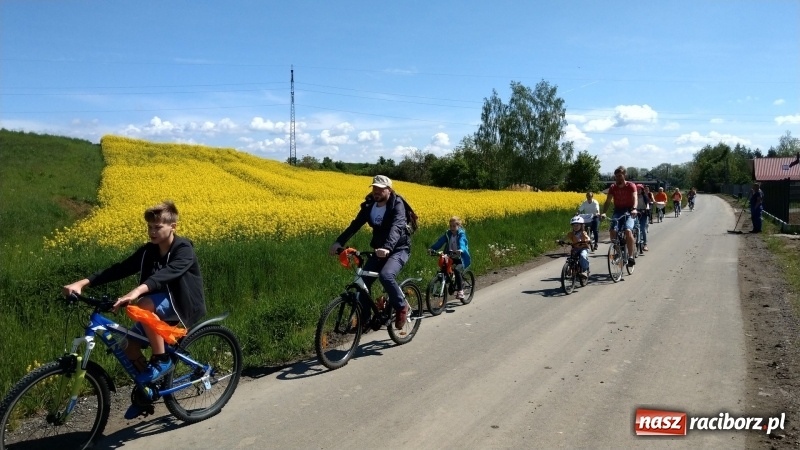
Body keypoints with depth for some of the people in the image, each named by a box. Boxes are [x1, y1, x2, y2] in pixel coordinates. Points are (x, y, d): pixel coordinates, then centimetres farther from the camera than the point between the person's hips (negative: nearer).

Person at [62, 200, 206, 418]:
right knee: (129, 345, -7)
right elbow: (120, 269, -5)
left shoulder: (184, 250, -19)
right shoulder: (147, 251, 2)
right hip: (160, 307, 7)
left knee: (142, 305, -33)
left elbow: (167, 273, -38)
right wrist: (83, 282, -18)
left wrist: (137, 291, -53)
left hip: (185, 306, -7)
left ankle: (161, 360, -16)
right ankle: (146, 388, 18)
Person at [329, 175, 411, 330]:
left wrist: (387, 248, -52)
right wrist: (339, 242, -23)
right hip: (380, 250, 6)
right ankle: (364, 319, 9)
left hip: (399, 249, -6)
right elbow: (355, 224, -8)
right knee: (363, 280, -8)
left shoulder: (397, 205, -18)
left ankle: (402, 307, -6)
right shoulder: (369, 205, -1)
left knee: (386, 275, -32)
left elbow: (396, 227, -35)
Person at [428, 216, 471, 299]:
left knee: (457, 270, -28)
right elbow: (440, 241, -11)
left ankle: (460, 291, -16)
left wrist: (460, 250, -53)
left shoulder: (461, 234, -10)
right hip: (451, 257, 5)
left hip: (461, 258, -5)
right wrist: (432, 248, -28)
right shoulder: (448, 234, 3)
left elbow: (462, 242, -31)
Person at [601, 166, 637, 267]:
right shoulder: (613, 187, 4)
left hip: (628, 211, -3)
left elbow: (634, 198, -21)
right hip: (617, 211, 3)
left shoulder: (631, 186, -5)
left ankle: (631, 256, -21)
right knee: (612, 231, -21)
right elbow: (608, 201, -4)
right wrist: (604, 212, -23)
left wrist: (634, 209, -41)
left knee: (628, 231, -28)